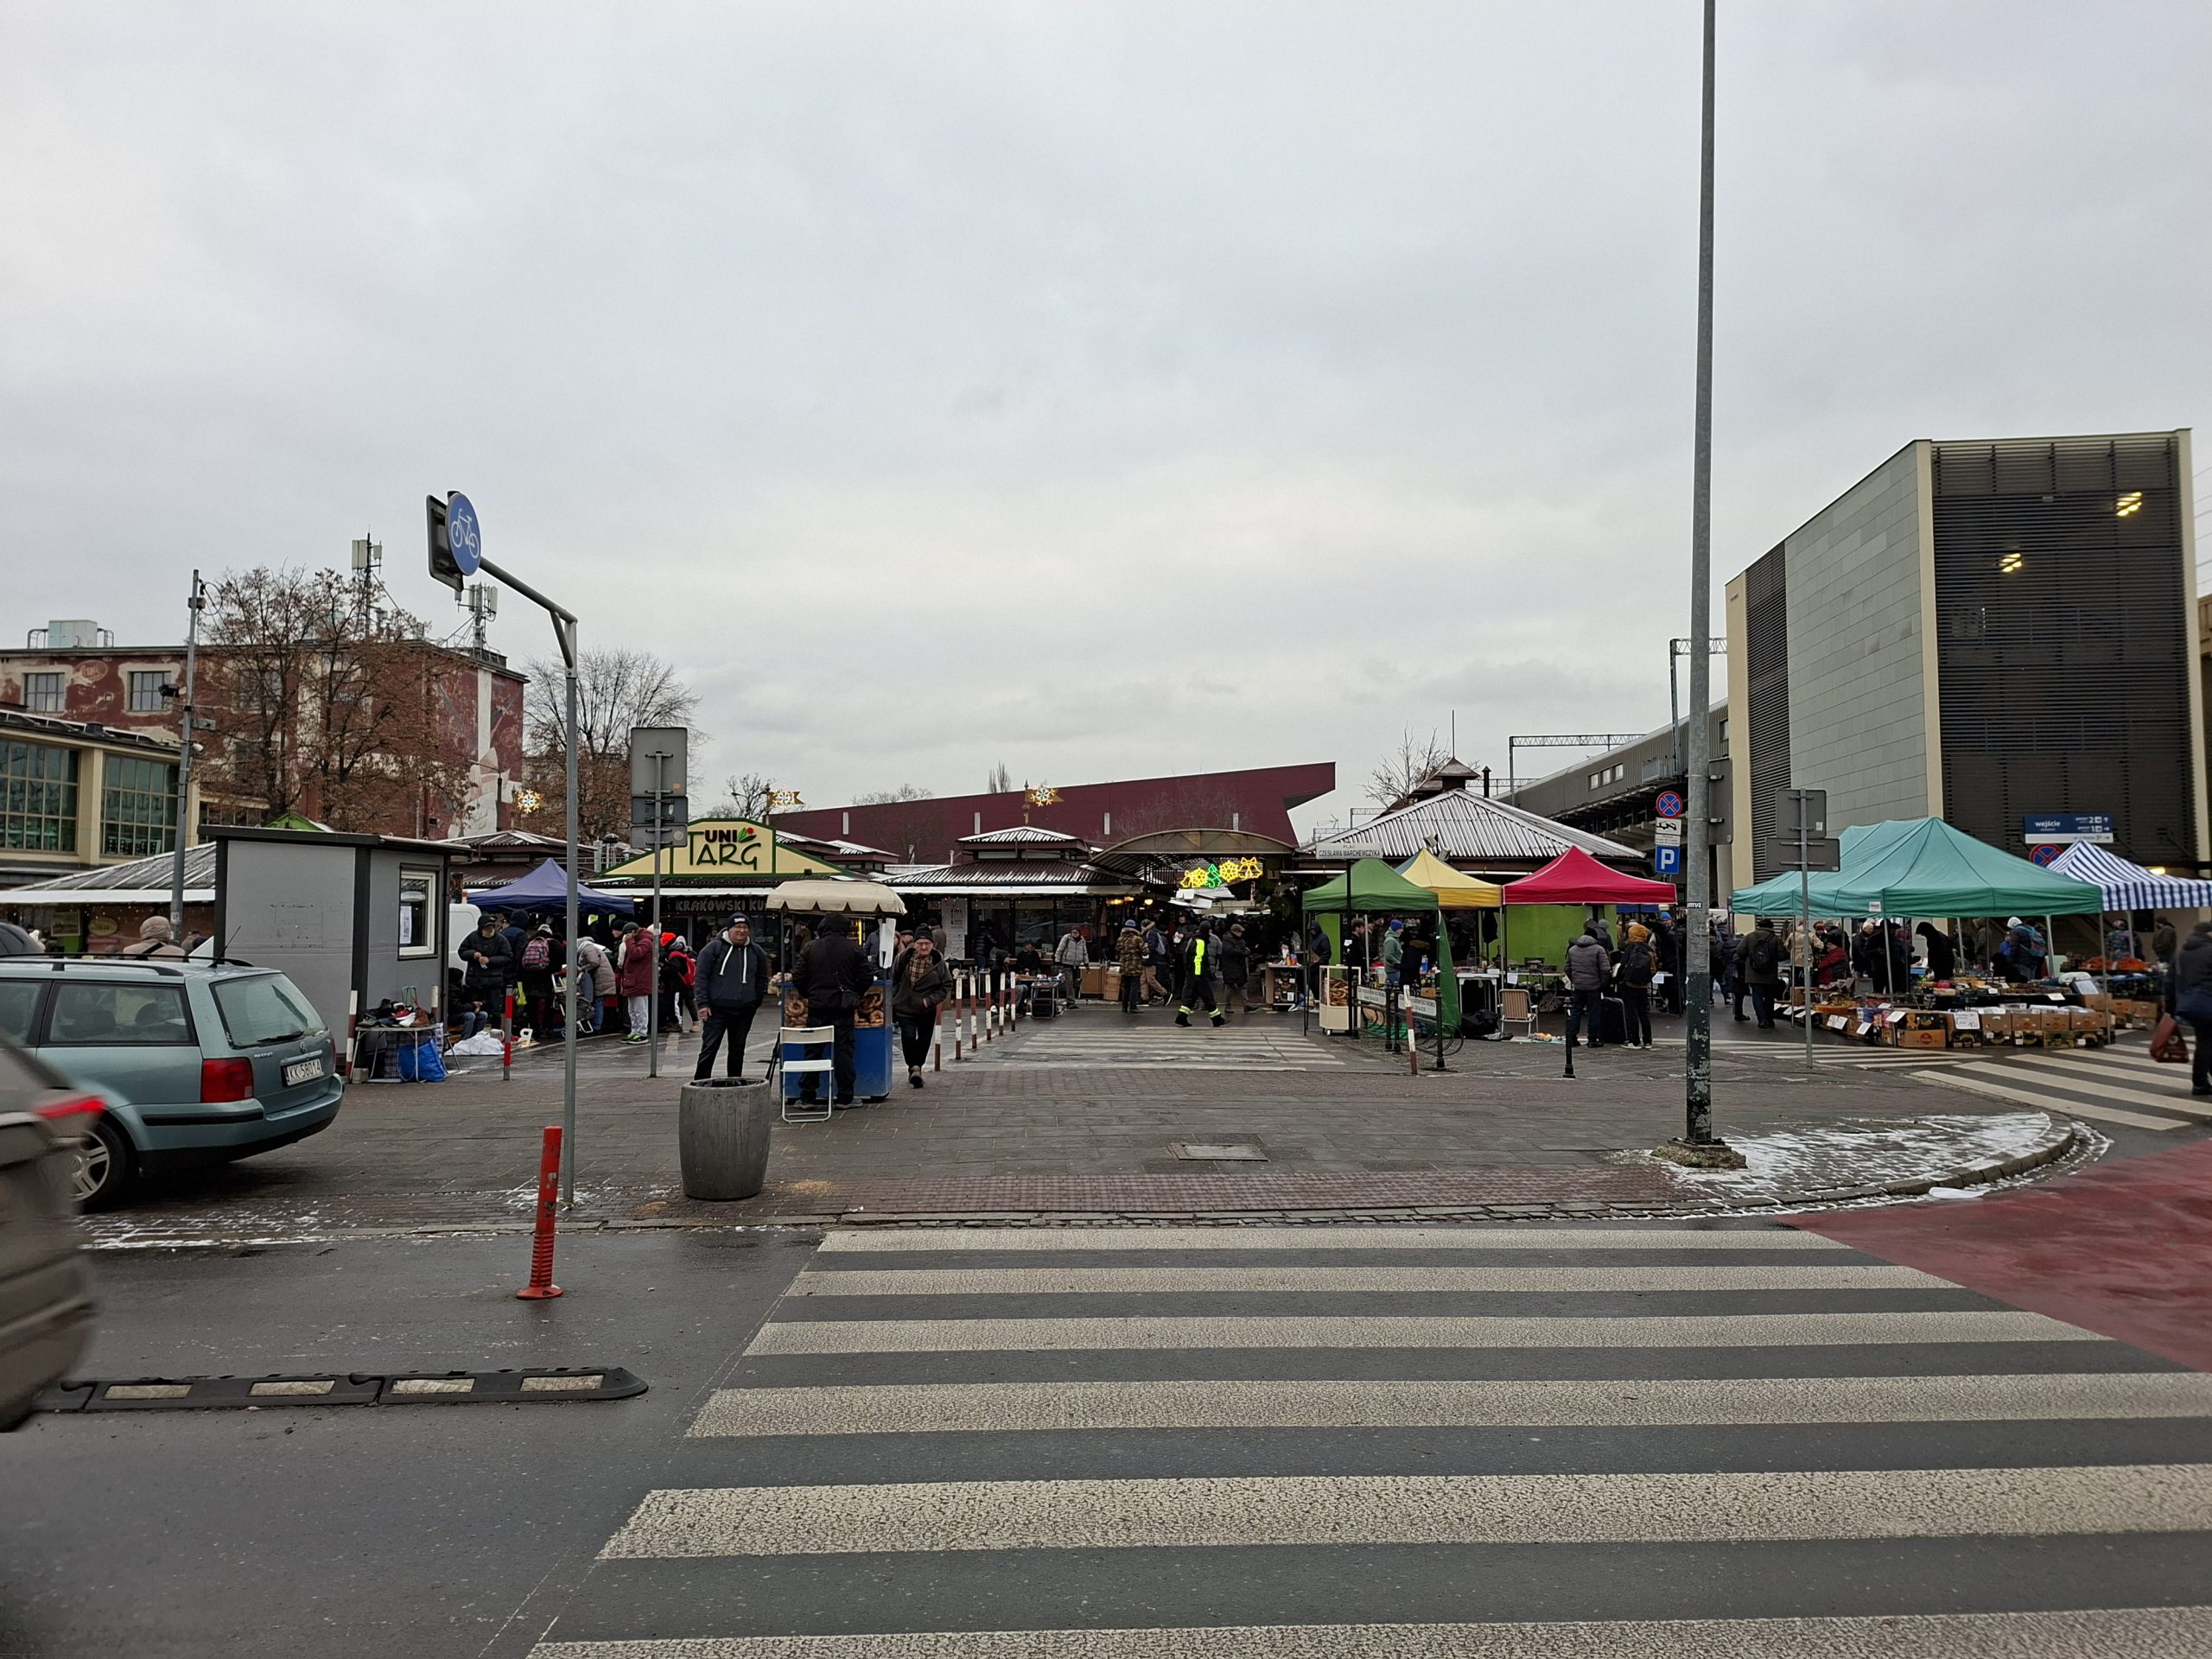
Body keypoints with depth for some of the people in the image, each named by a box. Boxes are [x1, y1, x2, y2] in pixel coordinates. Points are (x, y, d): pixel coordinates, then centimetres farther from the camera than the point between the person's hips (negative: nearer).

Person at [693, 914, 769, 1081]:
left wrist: (758, 1001, 9)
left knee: (738, 1049, 12)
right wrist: (703, 1003, -11)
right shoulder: (714, 948, -3)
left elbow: (762, 979, 19)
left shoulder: (756, 952, 9)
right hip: (717, 1009, -4)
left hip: (744, 1011, 4)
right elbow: (700, 977, -5)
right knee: (709, 1048, -4)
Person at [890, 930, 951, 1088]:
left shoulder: (938, 961, -7)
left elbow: (946, 986, -2)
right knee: (908, 1037, -16)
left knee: (924, 1040, 13)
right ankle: (914, 1067, -2)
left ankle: (916, 1067, 34)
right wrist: (893, 998, 2)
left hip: (927, 1010, 1)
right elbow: (893, 978, 7)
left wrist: (930, 1000, -12)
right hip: (904, 1007, -1)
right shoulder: (904, 958, -6)